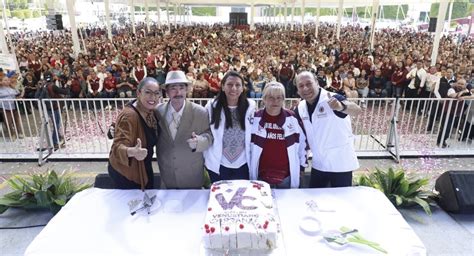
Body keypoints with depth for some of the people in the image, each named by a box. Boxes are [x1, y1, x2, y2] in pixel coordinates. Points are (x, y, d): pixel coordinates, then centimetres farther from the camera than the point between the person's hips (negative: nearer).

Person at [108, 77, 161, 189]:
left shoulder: (151, 111, -5)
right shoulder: (129, 116, -29)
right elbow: (118, 146, -39)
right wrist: (132, 152, -58)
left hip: (143, 168, 8)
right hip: (126, 171, -7)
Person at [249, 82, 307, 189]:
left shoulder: (293, 118, -1)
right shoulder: (255, 118, -3)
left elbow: (303, 142, 10)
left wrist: (302, 166, 12)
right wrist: (247, 168, 9)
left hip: (287, 177, 1)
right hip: (261, 176, 0)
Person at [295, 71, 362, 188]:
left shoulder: (332, 99, -19)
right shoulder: (300, 108, -1)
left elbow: (357, 110, -38)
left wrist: (341, 106, -58)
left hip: (341, 164, -5)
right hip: (318, 164, 5)